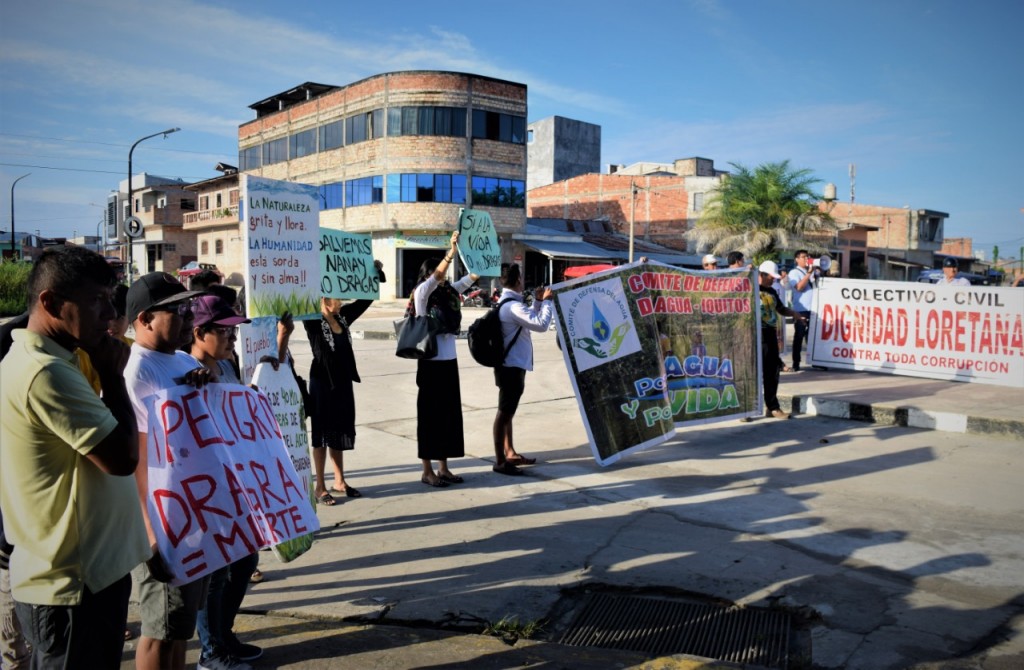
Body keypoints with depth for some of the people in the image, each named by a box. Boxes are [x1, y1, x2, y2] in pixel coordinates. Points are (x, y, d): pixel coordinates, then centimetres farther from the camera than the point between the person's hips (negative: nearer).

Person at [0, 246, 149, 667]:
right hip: (72, 584, -10)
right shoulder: (45, 373, -23)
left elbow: (105, 448, 18)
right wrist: (112, 375, -12)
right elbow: (123, 457, -21)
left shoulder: (35, 362, 10)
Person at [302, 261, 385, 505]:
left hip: (343, 382, 6)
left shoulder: (343, 316, 4)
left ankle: (340, 481, 27)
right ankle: (319, 487, 13)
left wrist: (376, 272, 0)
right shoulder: (313, 322, -13)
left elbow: (366, 299, 9)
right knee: (322, 433, 2)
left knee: (340, 431, 15)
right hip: (322, 383, -6)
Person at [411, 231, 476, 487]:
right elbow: (436, 277, -23)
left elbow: (472, 277, 9)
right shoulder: (422, 293, -7)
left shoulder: (448, 292, 9)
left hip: (449, 362, 7)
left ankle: (443, 468, 21)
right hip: (431, 363, -7)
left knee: (450, 414, 11)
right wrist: (452, 250, -31)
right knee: (430, 415, 1)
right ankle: (427, 471, 10)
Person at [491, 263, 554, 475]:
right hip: (512, 366, -11)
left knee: (508, 411, 17)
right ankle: (500, 461, 1)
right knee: (505, 412, -5)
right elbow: (541, 324, -27)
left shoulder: (508, 302, 13)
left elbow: (530, 320, 24)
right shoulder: (513, 306, -21)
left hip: (512, 365, 11)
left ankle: (510, 453, 29)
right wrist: (547, 301, -14)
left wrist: (538, 301, 12)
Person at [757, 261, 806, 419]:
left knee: (772, 372, 12)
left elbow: (781, 309, 28)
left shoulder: (771, 291, 17)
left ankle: (772, 407, 22)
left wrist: (793, 313, 10)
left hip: (770, 334, 7)